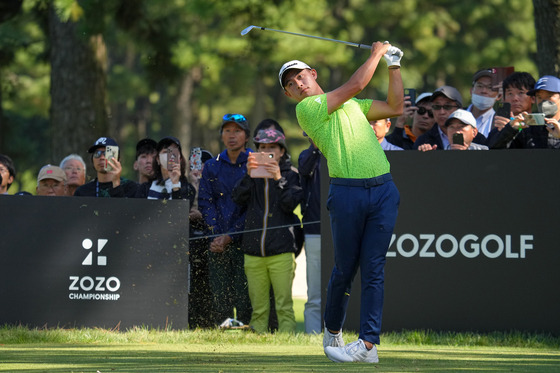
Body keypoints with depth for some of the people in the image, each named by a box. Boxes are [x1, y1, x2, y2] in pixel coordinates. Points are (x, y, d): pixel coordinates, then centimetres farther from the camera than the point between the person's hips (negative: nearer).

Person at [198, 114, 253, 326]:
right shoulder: (212, 167, 15)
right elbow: (205, 202, 8)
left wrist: (230, 236, -10)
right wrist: (216, 233, -8)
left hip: (244, 240, -3)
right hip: (217, 242, 3)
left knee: (244, 298, -9)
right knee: (219, 298, 0)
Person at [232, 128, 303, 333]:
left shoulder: (290, 175, 7)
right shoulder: (253, 175, 14)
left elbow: (290, 204, -6)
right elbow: (238, 198, -1)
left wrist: (279, 179, -18)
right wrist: (249, 175, -16)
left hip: (281, 251, -3)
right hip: (254, 251, 3)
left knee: (284, 305, -7)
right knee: (258, 308, 4)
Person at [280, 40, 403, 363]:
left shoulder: (352, 105, 22)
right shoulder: (306, 108, 0)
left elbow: (395, 107, 25)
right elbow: (356, 84, -4)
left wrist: (394, 66, 19)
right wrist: (377, 54, 8)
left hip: (383, 189, 4)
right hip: (347, 192, -4)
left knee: (373, 269, -4)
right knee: (345, 269, 1)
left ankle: (369, 343, -8)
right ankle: (333, 330, 24)